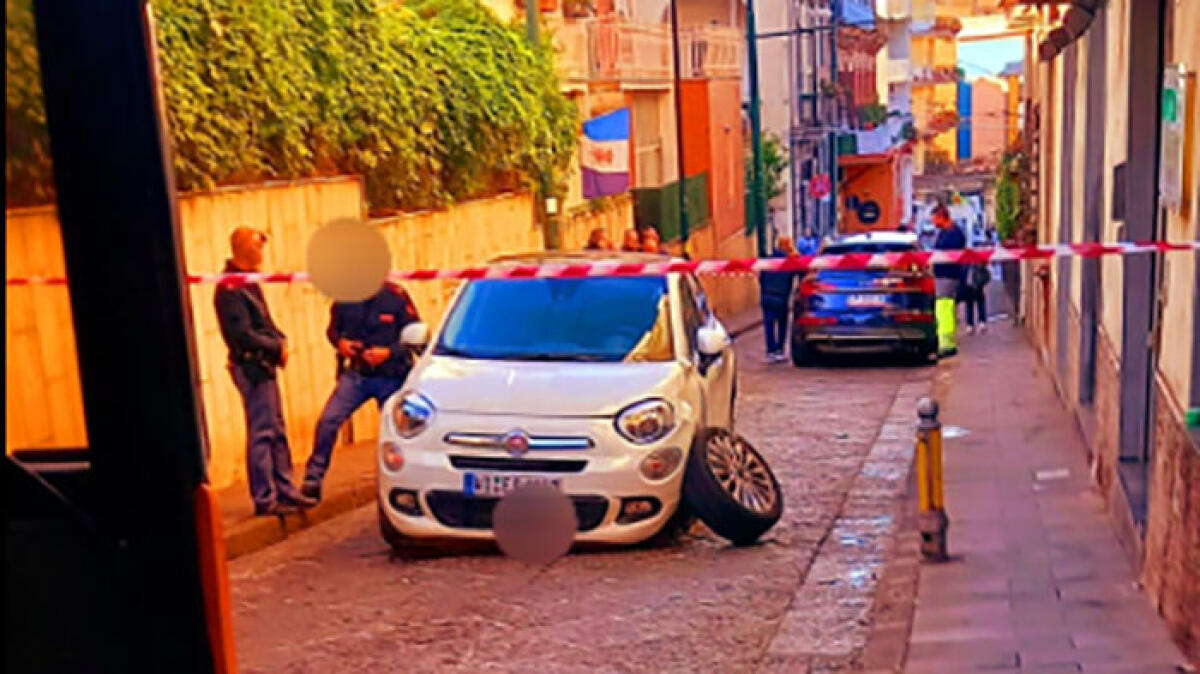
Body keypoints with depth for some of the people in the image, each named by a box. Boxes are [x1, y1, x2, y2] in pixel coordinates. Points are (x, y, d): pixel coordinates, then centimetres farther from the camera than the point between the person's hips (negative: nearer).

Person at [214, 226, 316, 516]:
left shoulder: (248, 282, 15)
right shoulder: (230, 288, -16)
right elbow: (243, 335, -21)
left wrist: (280, 340, 3)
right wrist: (277, 347, -13)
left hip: (264, 365, 10)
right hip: (251, 365, -10)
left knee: (277, 432, 14)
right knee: (261, 434, -6)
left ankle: (285, 490, 22)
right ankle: (264, 499, 0)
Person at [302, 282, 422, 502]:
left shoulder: (395, 296, -13)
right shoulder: (343, 299, -5)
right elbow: (333, 329, 13)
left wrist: (388, 353, -20)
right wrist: (340, 342, -10)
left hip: (391, 378, -2)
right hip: (356, 374, 2)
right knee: (328, 420, -14)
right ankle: (312, 481, -5)